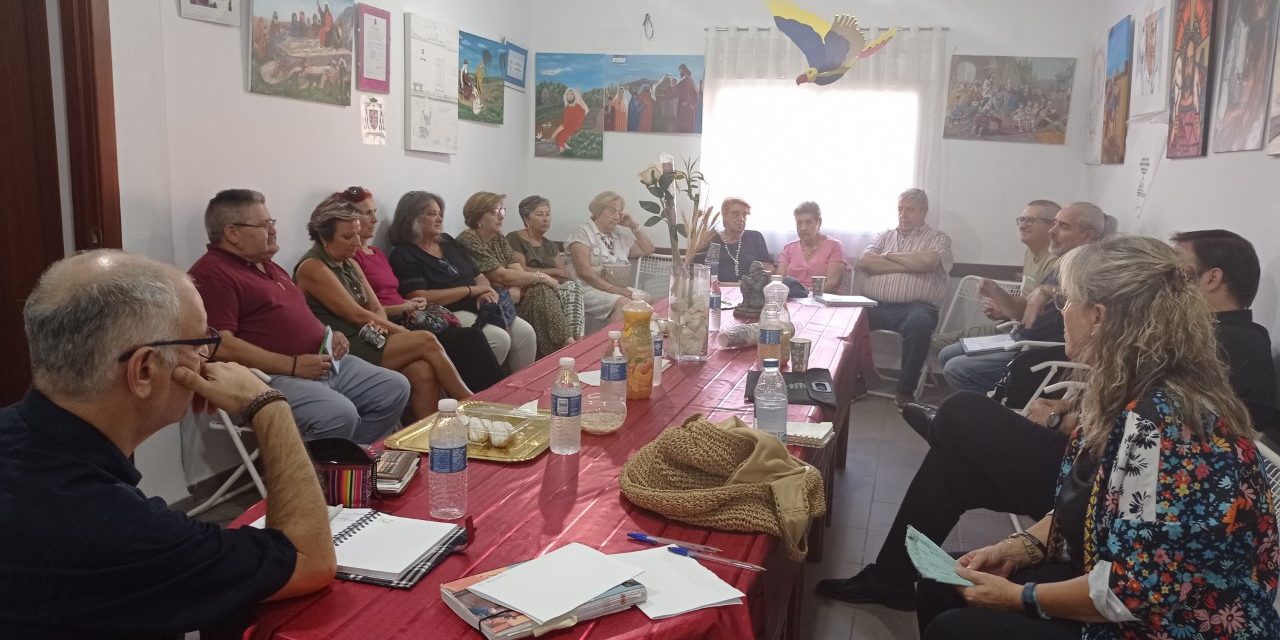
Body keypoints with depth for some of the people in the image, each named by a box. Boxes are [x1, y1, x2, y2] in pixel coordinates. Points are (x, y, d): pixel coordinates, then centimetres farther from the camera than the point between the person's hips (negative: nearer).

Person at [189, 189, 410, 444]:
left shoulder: (268, 267, 21)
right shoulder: (211, 274, -10)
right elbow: (221, 346, -21)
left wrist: (328, 335, 10)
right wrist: (292, 365, -21)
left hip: (324, 362, 10)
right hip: (275, 376, -10)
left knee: (395, 388, 4)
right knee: (339, 414, -33)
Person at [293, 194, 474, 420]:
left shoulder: (350, 264, 18)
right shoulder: (312, 268, -8)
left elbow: (377, 308, 14)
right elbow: (356, 314, -12)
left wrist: (380, 326, -10)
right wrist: (402, 332, -6)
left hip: (365, 341, 7)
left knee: (422, 372, -22)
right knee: (426, 341, -18)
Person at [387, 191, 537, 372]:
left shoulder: (447, 242, 19)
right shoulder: (404, 256, -4)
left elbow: (478, 276, 21)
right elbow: (420, 299, -17)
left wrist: (486, 293, -5)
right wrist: (470, 290, -12)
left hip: (479, 309, 8)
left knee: (525, 332, -12)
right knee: (499, 339, -29)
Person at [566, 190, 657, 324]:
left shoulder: (620, 236, 21)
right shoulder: (583, 233, 1)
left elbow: (648, 250, 28)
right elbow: (584, 270, -12)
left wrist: (634, 226, 16)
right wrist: (612, 288, -21)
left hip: (619, 289, 7)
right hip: (590, 289, -6)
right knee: (624, 304, -33)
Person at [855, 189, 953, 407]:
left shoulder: (938, 239, 16)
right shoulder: (884, 236, 26)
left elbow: (927, 261, -8)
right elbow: (864, 262, 6)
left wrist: (890, 255, 5)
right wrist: (908, 264, 1)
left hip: (914, 306, -3)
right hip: (874, 305, 3)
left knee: (919, 322, -37)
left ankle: (905, 389, -22)